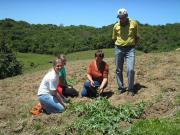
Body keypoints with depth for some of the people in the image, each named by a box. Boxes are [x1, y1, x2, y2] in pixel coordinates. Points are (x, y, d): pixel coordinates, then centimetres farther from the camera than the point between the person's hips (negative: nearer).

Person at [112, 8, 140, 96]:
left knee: (130, 69, -13)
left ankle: (130, 89, 3)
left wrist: (132, 45, 5)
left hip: (130, 49, -2)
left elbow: (137, 37, 8)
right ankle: (120, 88, 21)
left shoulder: (134, 23, -2)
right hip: (118, 49, 2)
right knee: (119, 70, 7)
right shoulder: (116, 26, 2)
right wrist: (120, 44, 7)